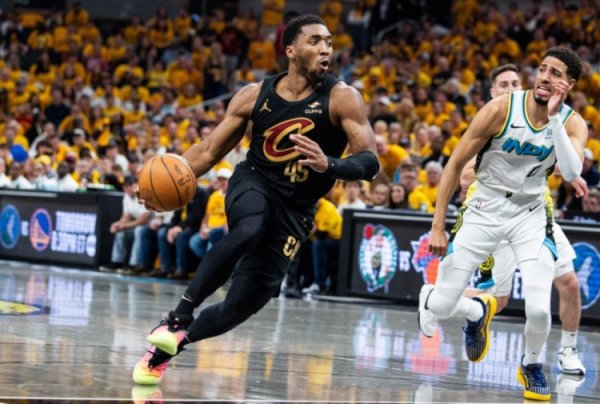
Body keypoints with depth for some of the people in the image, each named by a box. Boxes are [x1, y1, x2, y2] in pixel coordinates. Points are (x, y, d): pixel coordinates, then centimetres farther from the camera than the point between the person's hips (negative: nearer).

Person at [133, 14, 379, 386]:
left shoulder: (342, 99, -11)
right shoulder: (255, 96, -3)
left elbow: (370, 161, -18)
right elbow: (210, 150, 4)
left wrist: (329, 165, -39)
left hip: (295, 209, 0)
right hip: (253, 182, 0)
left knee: (243, 305, -1)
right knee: (249, 230, -37)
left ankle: (171, 343, 23)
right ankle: (179, 316, -32)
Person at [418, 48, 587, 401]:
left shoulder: (573, 124, -9)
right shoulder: (501, 109, -15)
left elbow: (572, 173, -29)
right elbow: (456, 164, -8)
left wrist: (553, 118, -33)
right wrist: (438, 226, -9)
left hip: (531, 215, 0)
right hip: (485, 209, 0)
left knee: (539, 309, -19)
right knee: (441, 306, -4)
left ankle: (531, 365, 15)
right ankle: (479, 310, 33)